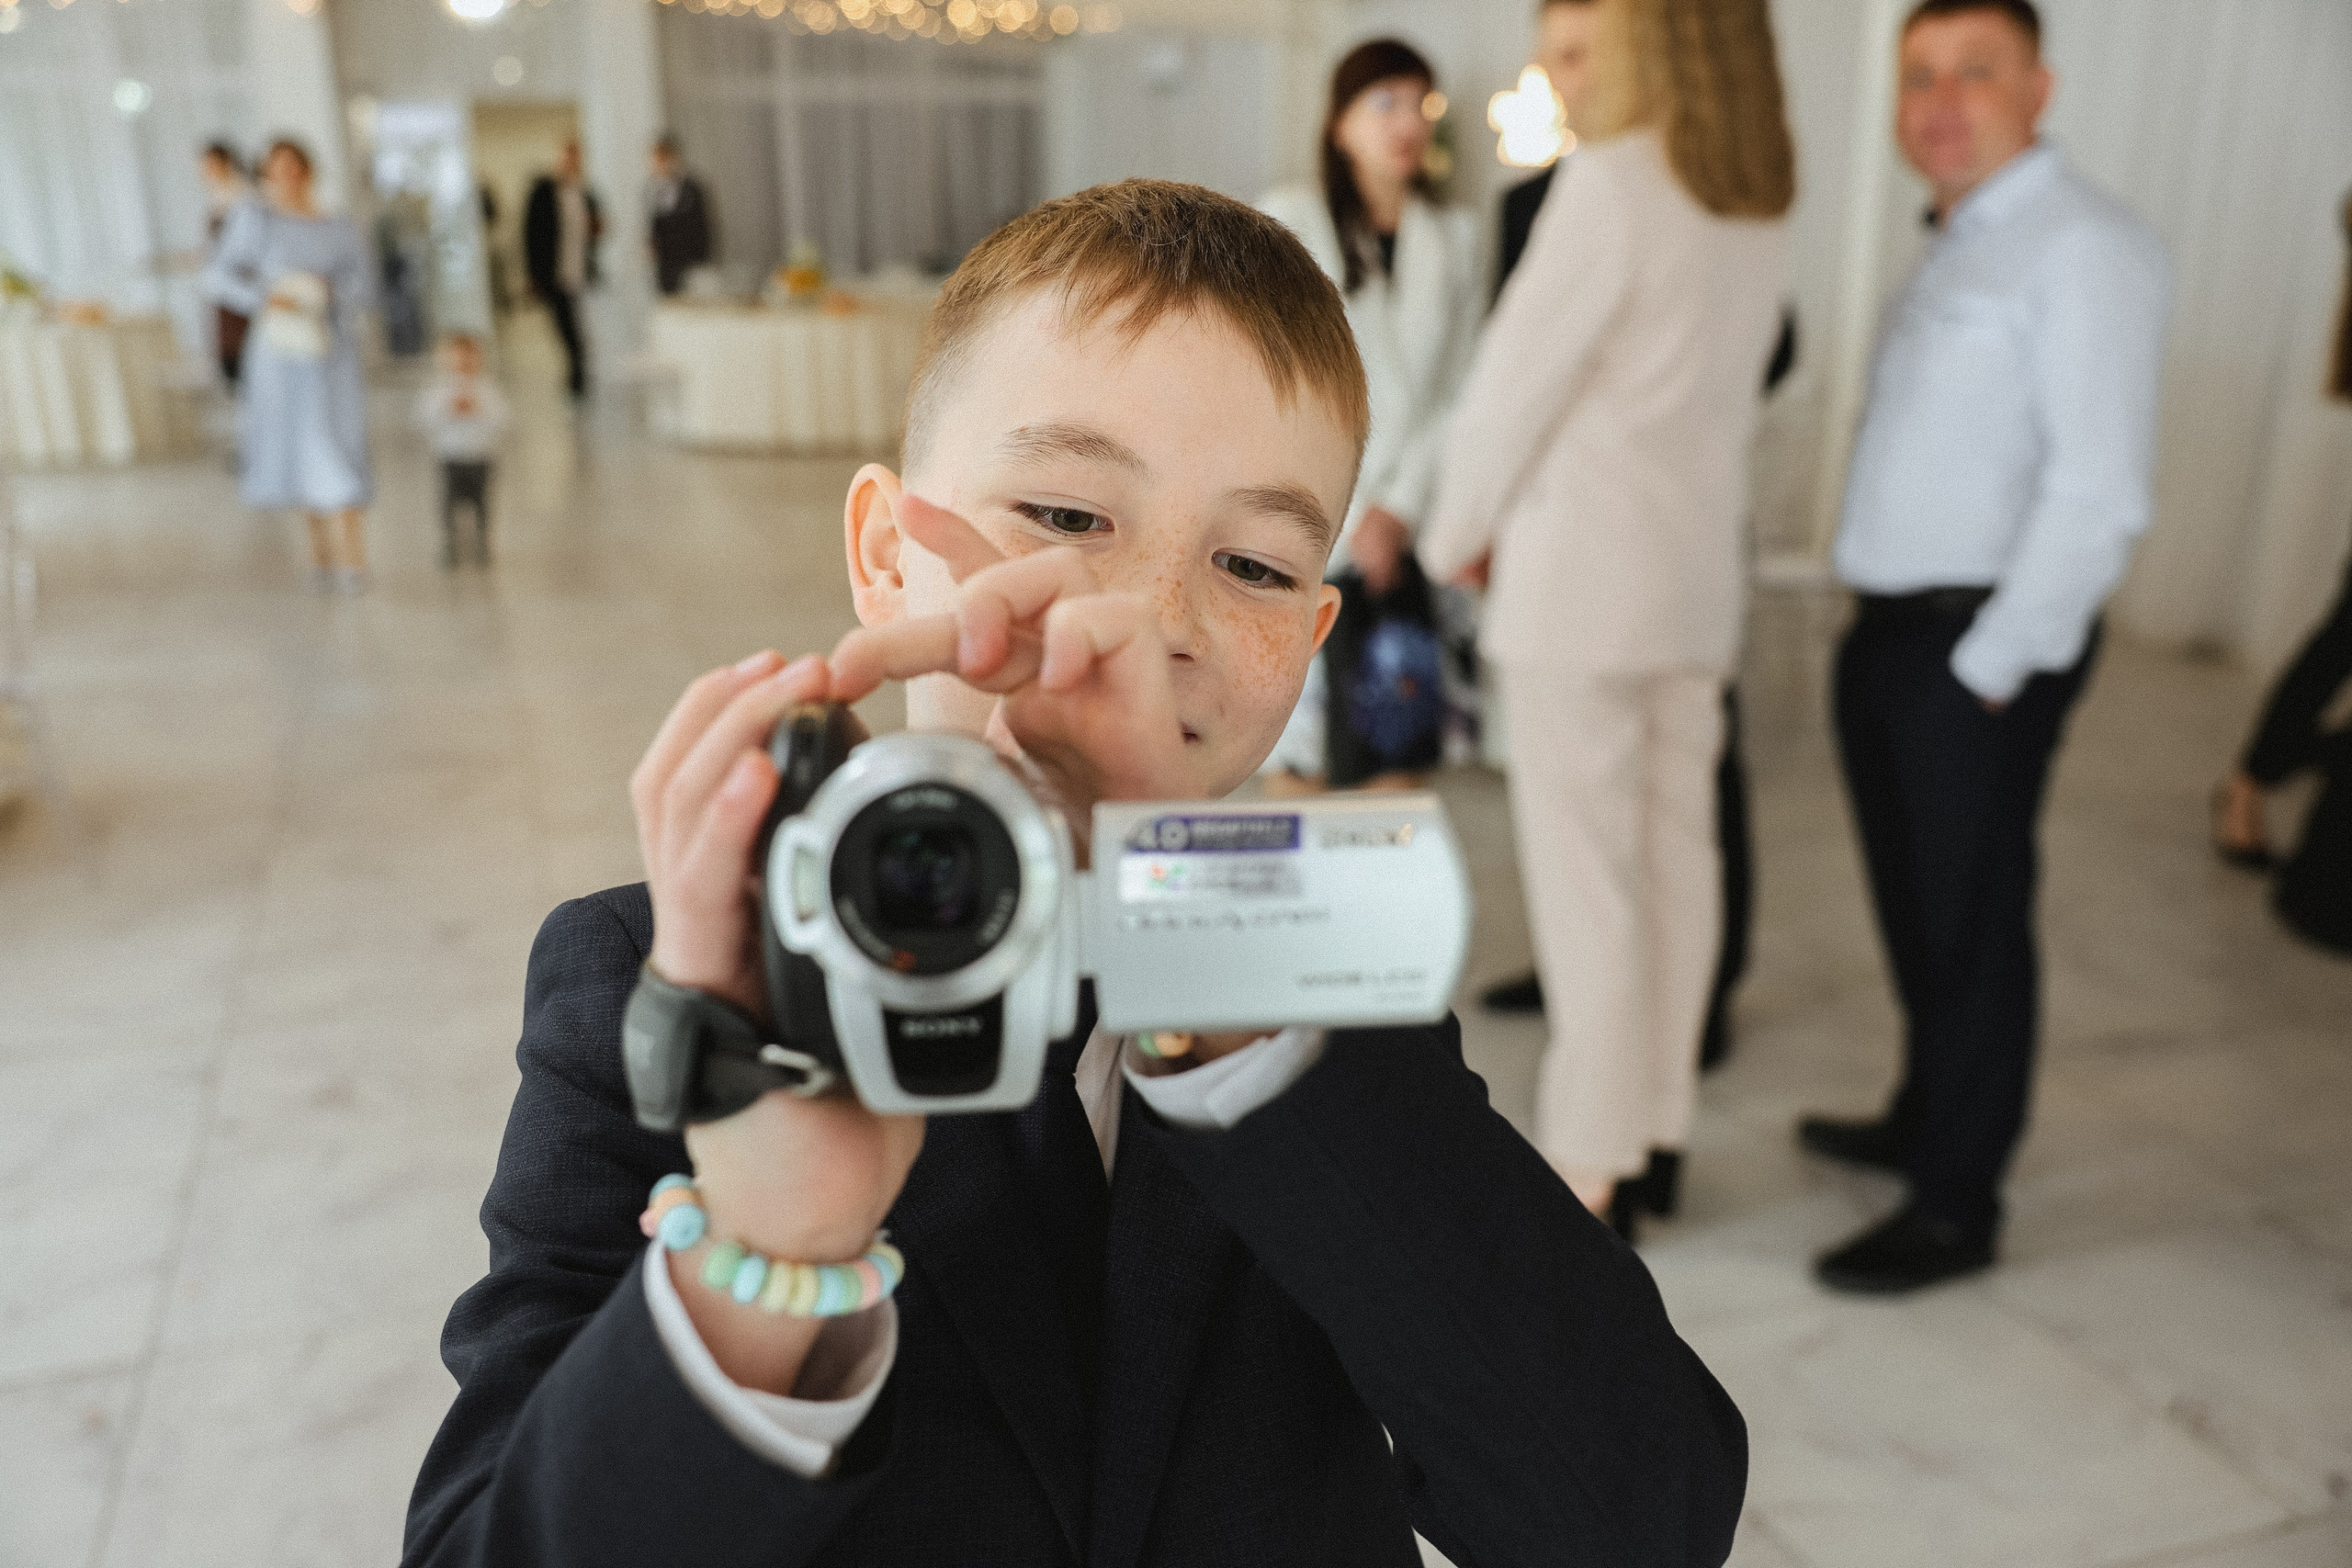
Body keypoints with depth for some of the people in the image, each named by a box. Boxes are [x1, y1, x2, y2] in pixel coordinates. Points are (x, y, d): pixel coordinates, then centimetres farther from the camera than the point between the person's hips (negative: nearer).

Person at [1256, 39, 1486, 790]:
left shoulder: (1453, 235, 9)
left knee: (1401, 761, 2)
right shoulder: (1291, 219, 0)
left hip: (1399, 530, 3)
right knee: (1304, 760, -3)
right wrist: (1348, 516, -8)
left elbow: (1454, 391, 7)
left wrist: (1399, 507, -5)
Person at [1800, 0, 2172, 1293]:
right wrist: (1896, 636, 9)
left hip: (1981, 652, -8)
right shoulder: (1949, 249, 16)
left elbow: (2100, 487, -19)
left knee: (1969, 924, 1)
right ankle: (1922, 1121, 37)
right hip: (1888, 636, 8)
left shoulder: (2083, 248, -11)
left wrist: (1991, 665, -17)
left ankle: (1955, 1209, 15)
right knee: (1911, 907, 19)